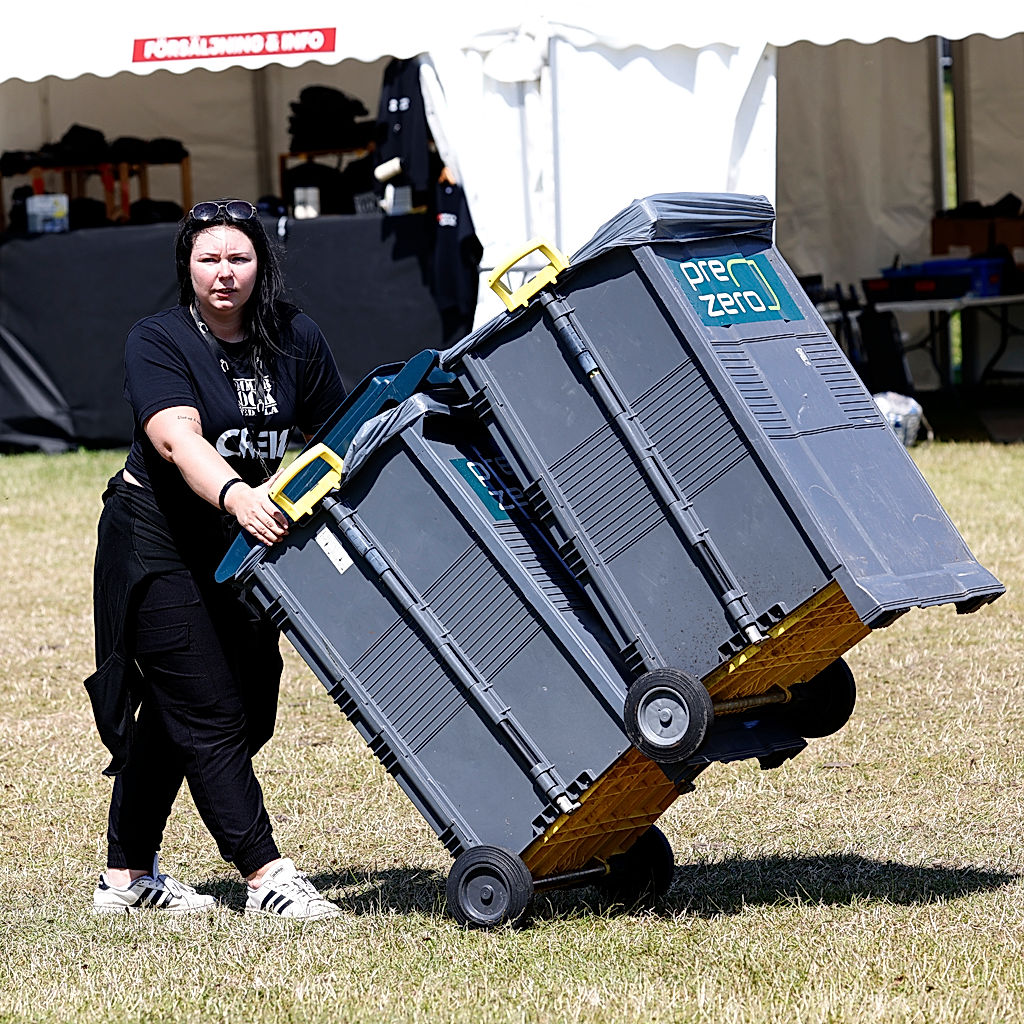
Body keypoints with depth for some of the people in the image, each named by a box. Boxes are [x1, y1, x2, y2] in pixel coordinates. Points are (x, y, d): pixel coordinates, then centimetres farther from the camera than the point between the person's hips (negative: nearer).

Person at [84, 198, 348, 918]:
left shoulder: (298, 341, -1)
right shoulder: (158, 342, -16)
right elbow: (178, 439, -33)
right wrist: (237, 497, -50)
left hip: (243, 546, 5)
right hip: (156, 541, -5)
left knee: (172, 711, 12)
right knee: (208, 711, -11)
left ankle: (128, 875, 22)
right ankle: (267, 876, -15)